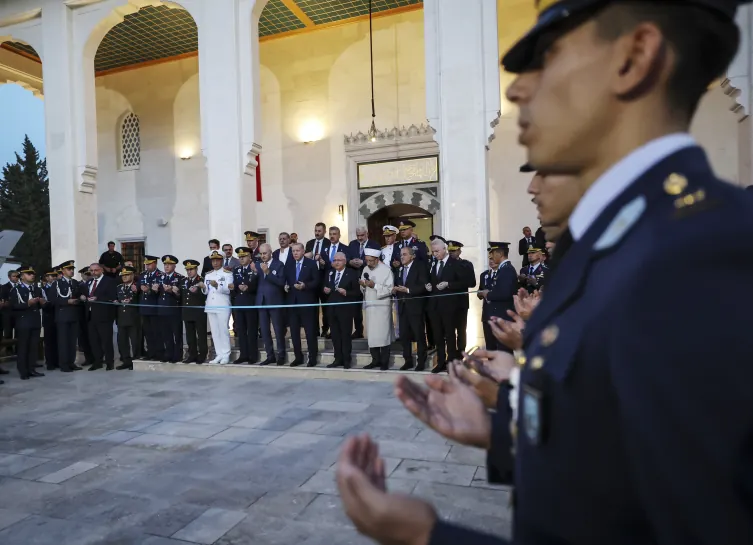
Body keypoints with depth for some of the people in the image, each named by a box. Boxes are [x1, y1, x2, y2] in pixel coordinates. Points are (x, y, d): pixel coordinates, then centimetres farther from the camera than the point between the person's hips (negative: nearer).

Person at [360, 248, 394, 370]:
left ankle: (384, 362, 9)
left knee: (383, 334, -1)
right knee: (371, 334, 8)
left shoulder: (386, 269, -8)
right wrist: (363, 285, -7)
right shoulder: (365, 269, 10)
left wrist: (374, 286, -20)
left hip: (382, 306, -6)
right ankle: (375, 360, 18)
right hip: (369, 305, 6)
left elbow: (390, 289, -13)